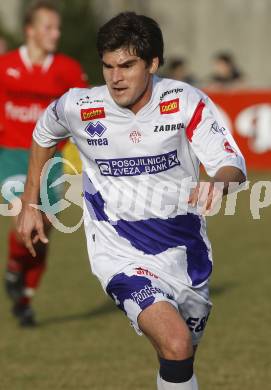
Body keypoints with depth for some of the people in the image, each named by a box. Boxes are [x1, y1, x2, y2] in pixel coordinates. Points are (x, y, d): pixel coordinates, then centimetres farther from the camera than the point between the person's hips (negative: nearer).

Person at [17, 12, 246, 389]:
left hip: (186, 250, 3)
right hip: (122, 255, -3)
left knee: (182, 355, 17)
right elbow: (44, 134, 14)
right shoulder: (80, 107, -9)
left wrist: (219, 184, -41)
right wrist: (30, 205, 15)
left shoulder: (186, 102, -11)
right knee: (176, 346, -26)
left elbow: (232, 164, -17)